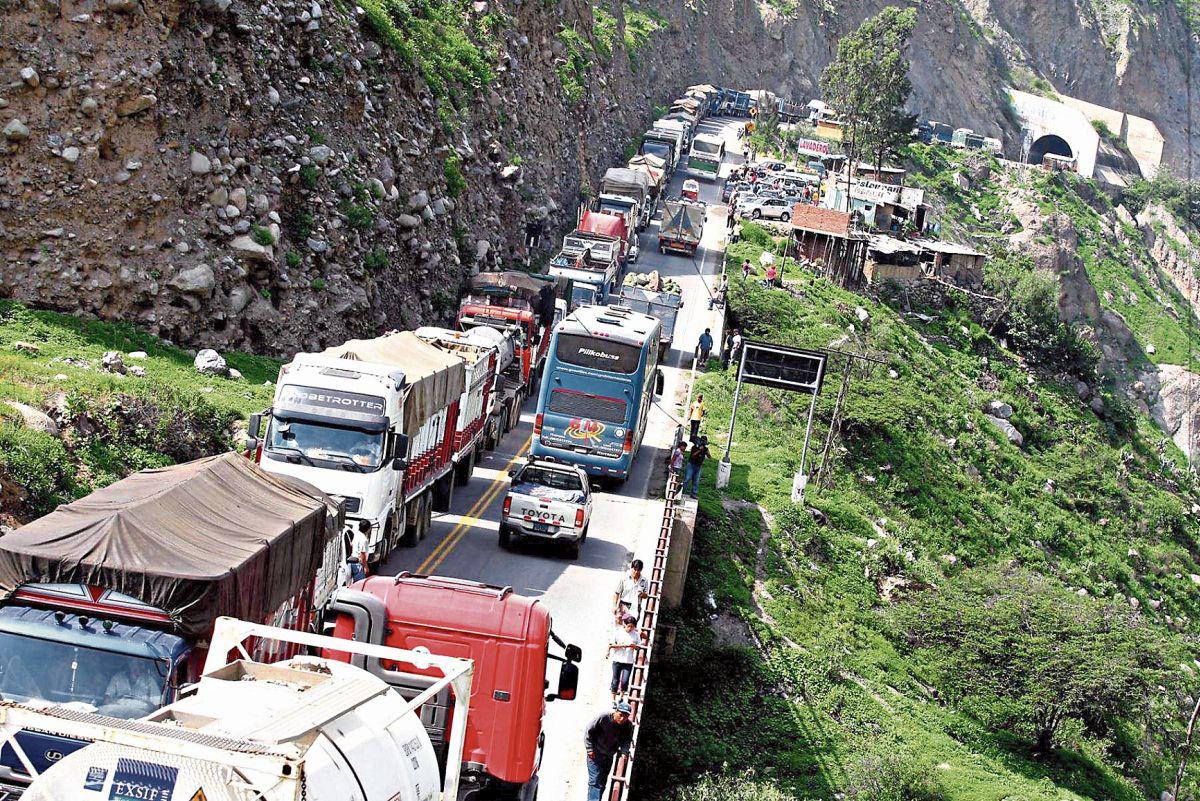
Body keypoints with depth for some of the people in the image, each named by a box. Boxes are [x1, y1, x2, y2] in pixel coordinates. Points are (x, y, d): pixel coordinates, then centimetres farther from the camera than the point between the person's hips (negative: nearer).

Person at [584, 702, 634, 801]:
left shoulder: (628, 725, -13)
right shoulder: (604, 718, -25)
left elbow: (627, 741, 2)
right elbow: (588, 731, -14)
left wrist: (624, 752, -16)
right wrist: (590, 749, -15)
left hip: (609, 756, 5)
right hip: (596, 753, -5)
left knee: (602, 782, 13)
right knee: (595, 780, -14)